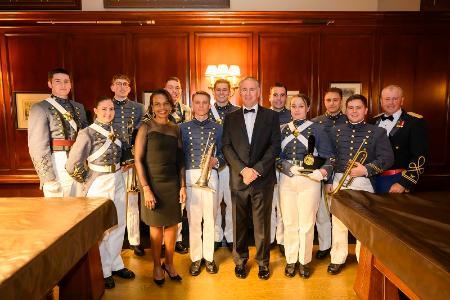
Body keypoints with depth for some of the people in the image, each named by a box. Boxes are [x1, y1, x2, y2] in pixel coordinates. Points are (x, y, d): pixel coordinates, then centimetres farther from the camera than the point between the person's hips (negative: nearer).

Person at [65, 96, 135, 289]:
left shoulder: (115, 131, 5)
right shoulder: (87, 133, -15)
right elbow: (72, 166, -16)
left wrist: (118, 171, 9)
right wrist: (89, 181, -5)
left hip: (118, 182, 6)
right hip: (99, 185, -6)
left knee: (118, 226, 14)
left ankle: (115, 264, 33)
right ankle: (102, 272, 25)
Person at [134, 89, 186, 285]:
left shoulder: (175, 129, 6)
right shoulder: (146, 127, -6)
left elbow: (180, 160, 8)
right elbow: (138, 160, -10)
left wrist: (182, 186, 2)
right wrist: (146, 189, -15)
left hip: (173, 184, 3)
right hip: (153, 183, -3)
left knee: (172, 225, 10)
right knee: (156, 227, 9)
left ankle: (169, 263, 30)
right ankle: (157, 266, 28)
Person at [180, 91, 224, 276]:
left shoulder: (217, 128, 10)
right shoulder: (183, 128, 9)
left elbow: (223, 154, 11)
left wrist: (216, 161, -11)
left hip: (210, 176, 1)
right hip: (190, 176, 0)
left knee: (210, 219, 4)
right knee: (193, 219, 2)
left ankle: (208, 257, 19)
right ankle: (196, 258, 17)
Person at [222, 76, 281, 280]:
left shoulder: (271, 116, 5)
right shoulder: (230, 118, 9)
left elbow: (275, 146, -3)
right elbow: (226, 146, 1)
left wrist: (257, 169, -14)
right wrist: (243, 169, -12)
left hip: (263, 178, -1)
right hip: (238, 178, 2)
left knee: (262, 223, 8)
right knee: (239, 223, 11)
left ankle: (263, 261, 26)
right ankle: (240, 260, 28)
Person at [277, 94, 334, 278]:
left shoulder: (317, 129, 3)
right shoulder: (282, 129, 9)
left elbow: (329, 156, -1)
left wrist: (323, 171, -20)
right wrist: (289, 167, -13)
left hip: (310, 180, -2)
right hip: (286, 180, 2)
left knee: (306, 223, 4)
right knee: (289, 222, 7)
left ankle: (304, 261, 23)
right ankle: (291, 260, 23)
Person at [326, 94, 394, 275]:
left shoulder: (377, 132, 4)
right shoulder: (336, 131, 11)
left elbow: (387, 159, -3)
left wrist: (366, 169, -16)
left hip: (363, 183, -2)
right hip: (338, 182, 2)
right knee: (338, 223, 7)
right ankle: (338, 259, 22)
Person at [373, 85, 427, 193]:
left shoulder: (415, 121, -7)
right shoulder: (374, 121, 7)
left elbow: (419, 157, -13)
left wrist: (404, 184, -19)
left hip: (397, 181, -4)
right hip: (373, 179, 4)